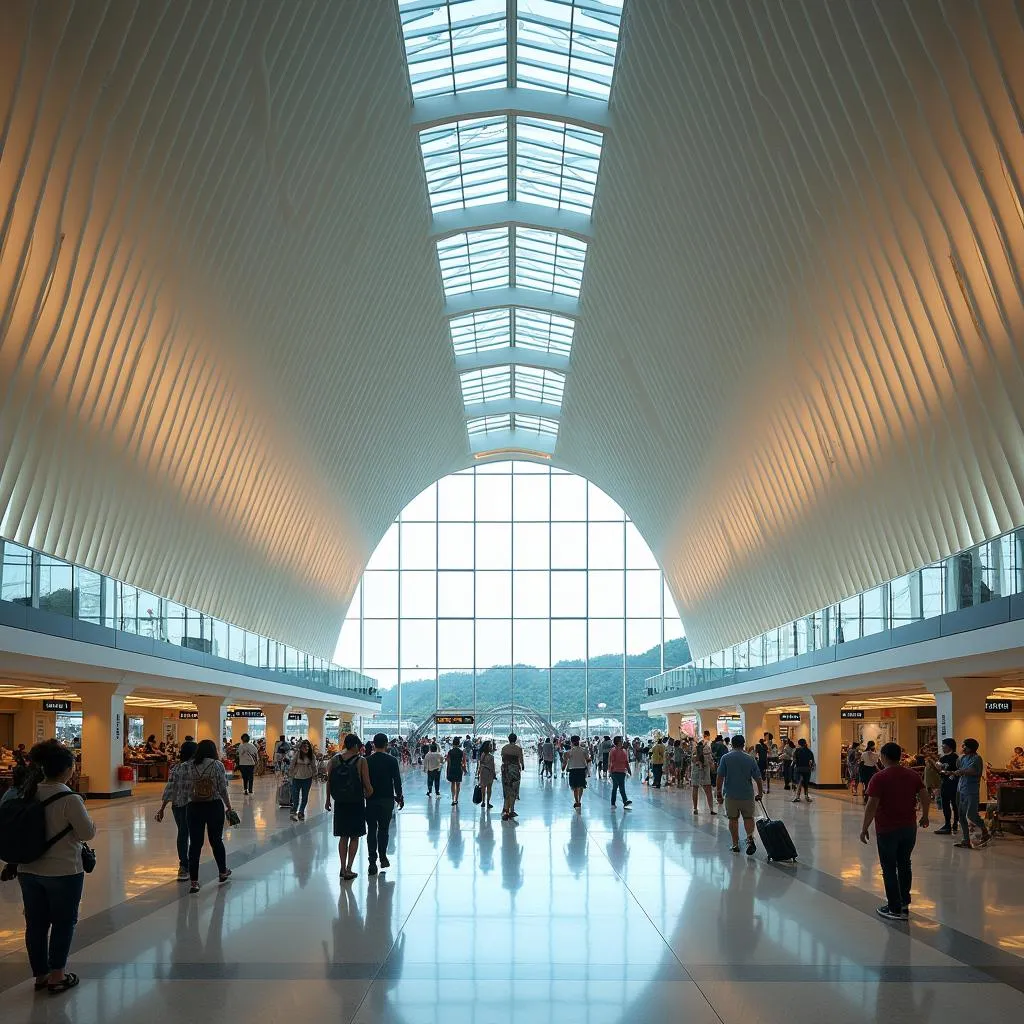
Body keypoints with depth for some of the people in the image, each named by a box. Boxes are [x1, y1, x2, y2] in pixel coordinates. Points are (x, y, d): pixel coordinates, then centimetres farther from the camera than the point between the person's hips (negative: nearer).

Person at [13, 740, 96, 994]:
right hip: (63, 872, -6)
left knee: (35, 923, 15)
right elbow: (87, 833, -16)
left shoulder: (27, 794, -3)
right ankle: (57, 977, 16)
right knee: (63, 923, 10)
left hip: (28, 870, 6)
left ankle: (41, 974, 27)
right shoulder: (69, 799, -21)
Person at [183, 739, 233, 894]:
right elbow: (223, 789, -5)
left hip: (194, 807, 1)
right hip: (214, 806, -1)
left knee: (195, 844, 3)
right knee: (216, 840, 15)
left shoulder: (189, 766, 0)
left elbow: (184, 787, -4)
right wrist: (229, 806, 5)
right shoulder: (217, 765, -6)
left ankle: (193, 881, 1)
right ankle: (223, 873, 32)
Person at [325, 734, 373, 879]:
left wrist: (328, 800, 13)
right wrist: (369, 796, 6)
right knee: (354, 837, 9)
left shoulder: (334, 760, -1)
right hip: (356, 803, -3)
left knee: (343, 837, 15)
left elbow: (329, 782, 2)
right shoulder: (361, 761, -12)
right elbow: (367, 785, -13)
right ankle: (348, 870, 7)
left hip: (340, 803, 3)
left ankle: (343, 868, 17)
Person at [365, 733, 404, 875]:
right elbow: (397, 780, -4)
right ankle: (382, 857, 15)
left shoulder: (367, 761, -2)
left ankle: (372, 862, -1)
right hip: (387, 799, 0)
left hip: (370, 800, 0)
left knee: (371, 830, 3)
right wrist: (399, 796, 8)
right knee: (384, 829, 13)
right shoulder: (392, 760, -5)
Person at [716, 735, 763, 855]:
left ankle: (735, 844, 13)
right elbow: (757, 778, 1)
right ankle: (750, 837, -13)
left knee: (733, 819, 10)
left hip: (731, 795, -1)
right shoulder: (750, 759, -1)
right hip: (747, 794, 1)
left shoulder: (725, 758, -5)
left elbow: (720, 777, -8)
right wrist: (760, 792, 15)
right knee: (748, 818, 11)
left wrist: (719, 793, 0)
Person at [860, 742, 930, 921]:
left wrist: (864, 828, -9)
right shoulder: (913, 775, 3)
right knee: (904, 864, 18)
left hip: (887, 830, -5)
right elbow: (925, 797, 4)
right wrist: (924, 816, 21)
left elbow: (871, 806, -17)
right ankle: (904, 903, 27)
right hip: (909, 827, 5)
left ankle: (895, 909, 5)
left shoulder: (879, 778, -14)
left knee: (889, 869, 3)